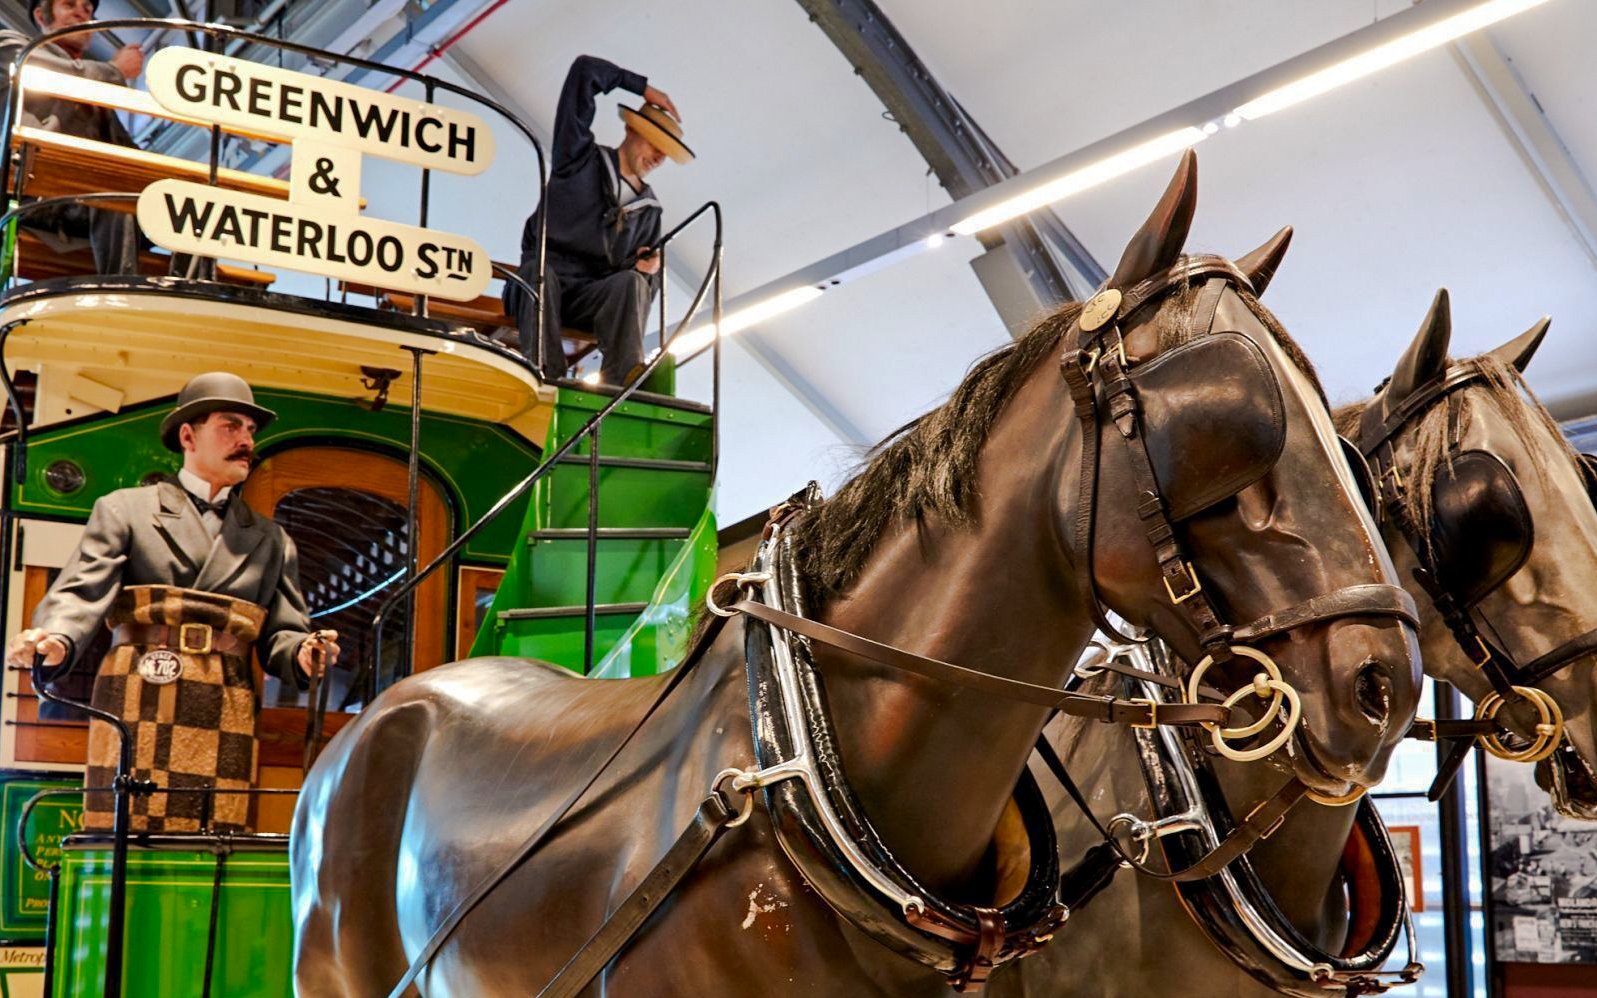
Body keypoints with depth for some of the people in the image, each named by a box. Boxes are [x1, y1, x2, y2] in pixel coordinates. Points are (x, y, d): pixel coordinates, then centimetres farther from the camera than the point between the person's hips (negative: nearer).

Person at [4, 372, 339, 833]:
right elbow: (83, 590, -2)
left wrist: (304, 655, -8)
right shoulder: (124, 509, 12)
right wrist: (55, 638, -23)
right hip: (137, 709, -2)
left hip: (226, 725, 2)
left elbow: (282, 633, 15)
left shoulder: (269, 540, 21)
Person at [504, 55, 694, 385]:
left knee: (631, 282, -30)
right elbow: (584, 71, 4)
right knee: (539, 272, -38)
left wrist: (648, 268, -4)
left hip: (594, 297, 3)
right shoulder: (581, 158, 11)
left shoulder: (649, 209, 22)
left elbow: (642, 278, 21)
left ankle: (621, 381, -47)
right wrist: (642, 88, 10)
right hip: (541, 281, -3)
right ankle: (546, 376, -52)